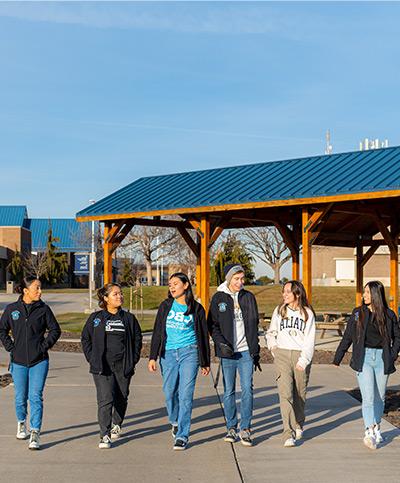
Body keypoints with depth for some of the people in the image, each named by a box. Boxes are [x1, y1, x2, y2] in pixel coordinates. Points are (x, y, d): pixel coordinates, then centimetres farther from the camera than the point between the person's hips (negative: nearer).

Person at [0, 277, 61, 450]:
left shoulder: (43, 309, -1)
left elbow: (55, 330, 6)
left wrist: (45, 346, -3)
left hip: (39, 361, -1)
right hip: (18, 361, 1)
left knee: (36, 397, -9)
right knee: (21, 397, 13)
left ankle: (35, 434, -6)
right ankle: (21, 423, 40)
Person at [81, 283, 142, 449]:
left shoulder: (129, 318, 7)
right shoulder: (96, 318, 3)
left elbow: (137, 339, 14)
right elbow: (85, 339, 10)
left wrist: (133, 360, 5)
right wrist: (92, 359, 0)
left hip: (123, 367, 2)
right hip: (102, 367, -2)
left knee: (122, 398, 12)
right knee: (105, 400, -13)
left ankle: (116, 424, 38)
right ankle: (105, 436, -8)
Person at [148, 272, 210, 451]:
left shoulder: (196, 309, 3)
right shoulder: (166, 306, 7)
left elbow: (203, 336, 9)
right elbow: (157, 332, 8)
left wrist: (205, 362, 9)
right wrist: (153, 357, 2)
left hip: (189, 352, -2)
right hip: (168, 354, 2)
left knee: (185, 394, -8)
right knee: (170, 393, 7)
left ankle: (182, 435, -1)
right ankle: (175, 422, 35)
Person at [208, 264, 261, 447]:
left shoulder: (249, 297, 8)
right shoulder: (219, 298, 1)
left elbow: (254, 325, 11)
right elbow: (212, 325, 2)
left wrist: (256, 351, 8)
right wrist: (221, 344, -13)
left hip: (246, 351, 1)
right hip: (227, 352, -1)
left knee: (247, 389, -6)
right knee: (229, 391, 6)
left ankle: (245, 429, 2)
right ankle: (231, 428, 17)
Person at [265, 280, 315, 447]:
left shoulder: (307, 313, 3)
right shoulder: (279, 311, 9)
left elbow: (310, 339, -1)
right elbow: (271, 332, 23)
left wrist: (304, 359, -10)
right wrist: (273, 347, 8)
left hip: (301, 355, 0)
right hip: (282, 355, 0)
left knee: (300, 393, 9)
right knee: (285, 393, -12)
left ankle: (298, 425, 34)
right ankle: (288, 434, -15)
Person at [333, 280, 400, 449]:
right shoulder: (358, 313, 4)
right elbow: (347, 337, 8)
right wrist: (337, 358, 8)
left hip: (382, 359, 1)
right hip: (363, 358, -1)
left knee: (379, 396, 11)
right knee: (368, 396, -13)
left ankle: (377, 427, 29)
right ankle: (370, 432, -18)